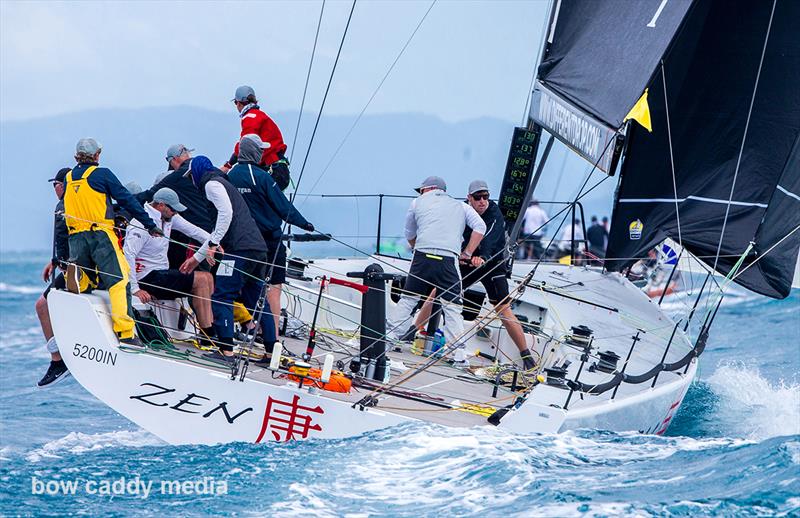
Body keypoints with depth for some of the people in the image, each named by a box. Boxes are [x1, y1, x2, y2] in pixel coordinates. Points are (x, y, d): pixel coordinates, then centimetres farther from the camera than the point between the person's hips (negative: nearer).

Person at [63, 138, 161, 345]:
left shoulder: (68, 178, 15)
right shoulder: (102, 174, -1)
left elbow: (62, 215, 18)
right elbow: (126, 200, 0)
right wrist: (150, 225, 5)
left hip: (75, 238, 6)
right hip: (100, 234, -6)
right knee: (118, 281, -10)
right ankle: (124, 333, -19)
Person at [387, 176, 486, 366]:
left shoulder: (418, 203, 19)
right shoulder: (461, 206, 20)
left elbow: (409, 235, 25)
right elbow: (480, 227, 7)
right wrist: (467, 253, 10)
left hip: (422, 257, 1)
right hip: (448, 260, 0)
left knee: (408, 299, 15)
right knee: (452, 307, 2)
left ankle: (388, 336, 17)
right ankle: (459, 353, -4)